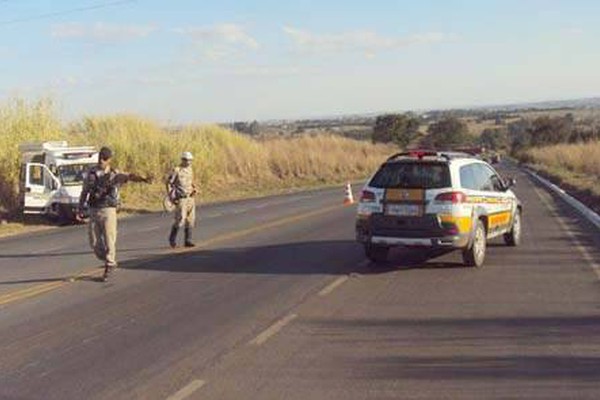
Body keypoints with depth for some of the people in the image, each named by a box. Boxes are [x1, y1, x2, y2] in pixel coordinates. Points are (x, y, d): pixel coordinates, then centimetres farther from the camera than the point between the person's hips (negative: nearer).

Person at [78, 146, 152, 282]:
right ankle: (110, 262, 27)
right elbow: (84, 191, 11)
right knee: (94, 242, 5)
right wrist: (80, 209, 5)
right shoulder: (91, 172, 6)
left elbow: (130, 177, -21)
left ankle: (109, 267, 14)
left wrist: (143, 179, -41)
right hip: (93, 212, 3)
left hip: (108, 211, -3)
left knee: (109, 241, -3)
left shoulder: (115, 174, -4)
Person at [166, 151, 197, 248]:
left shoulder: (190, 170, 10)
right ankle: (172, 239, 8)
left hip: (190, 198, 7)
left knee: (190, 220, 3)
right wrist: (171, 197, -13)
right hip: (181, 199, -7)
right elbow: (168, 183, -8)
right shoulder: (176, 170, -11)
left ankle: (188, 241, 8)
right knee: (180, 220, -11)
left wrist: (194, 189, 3)